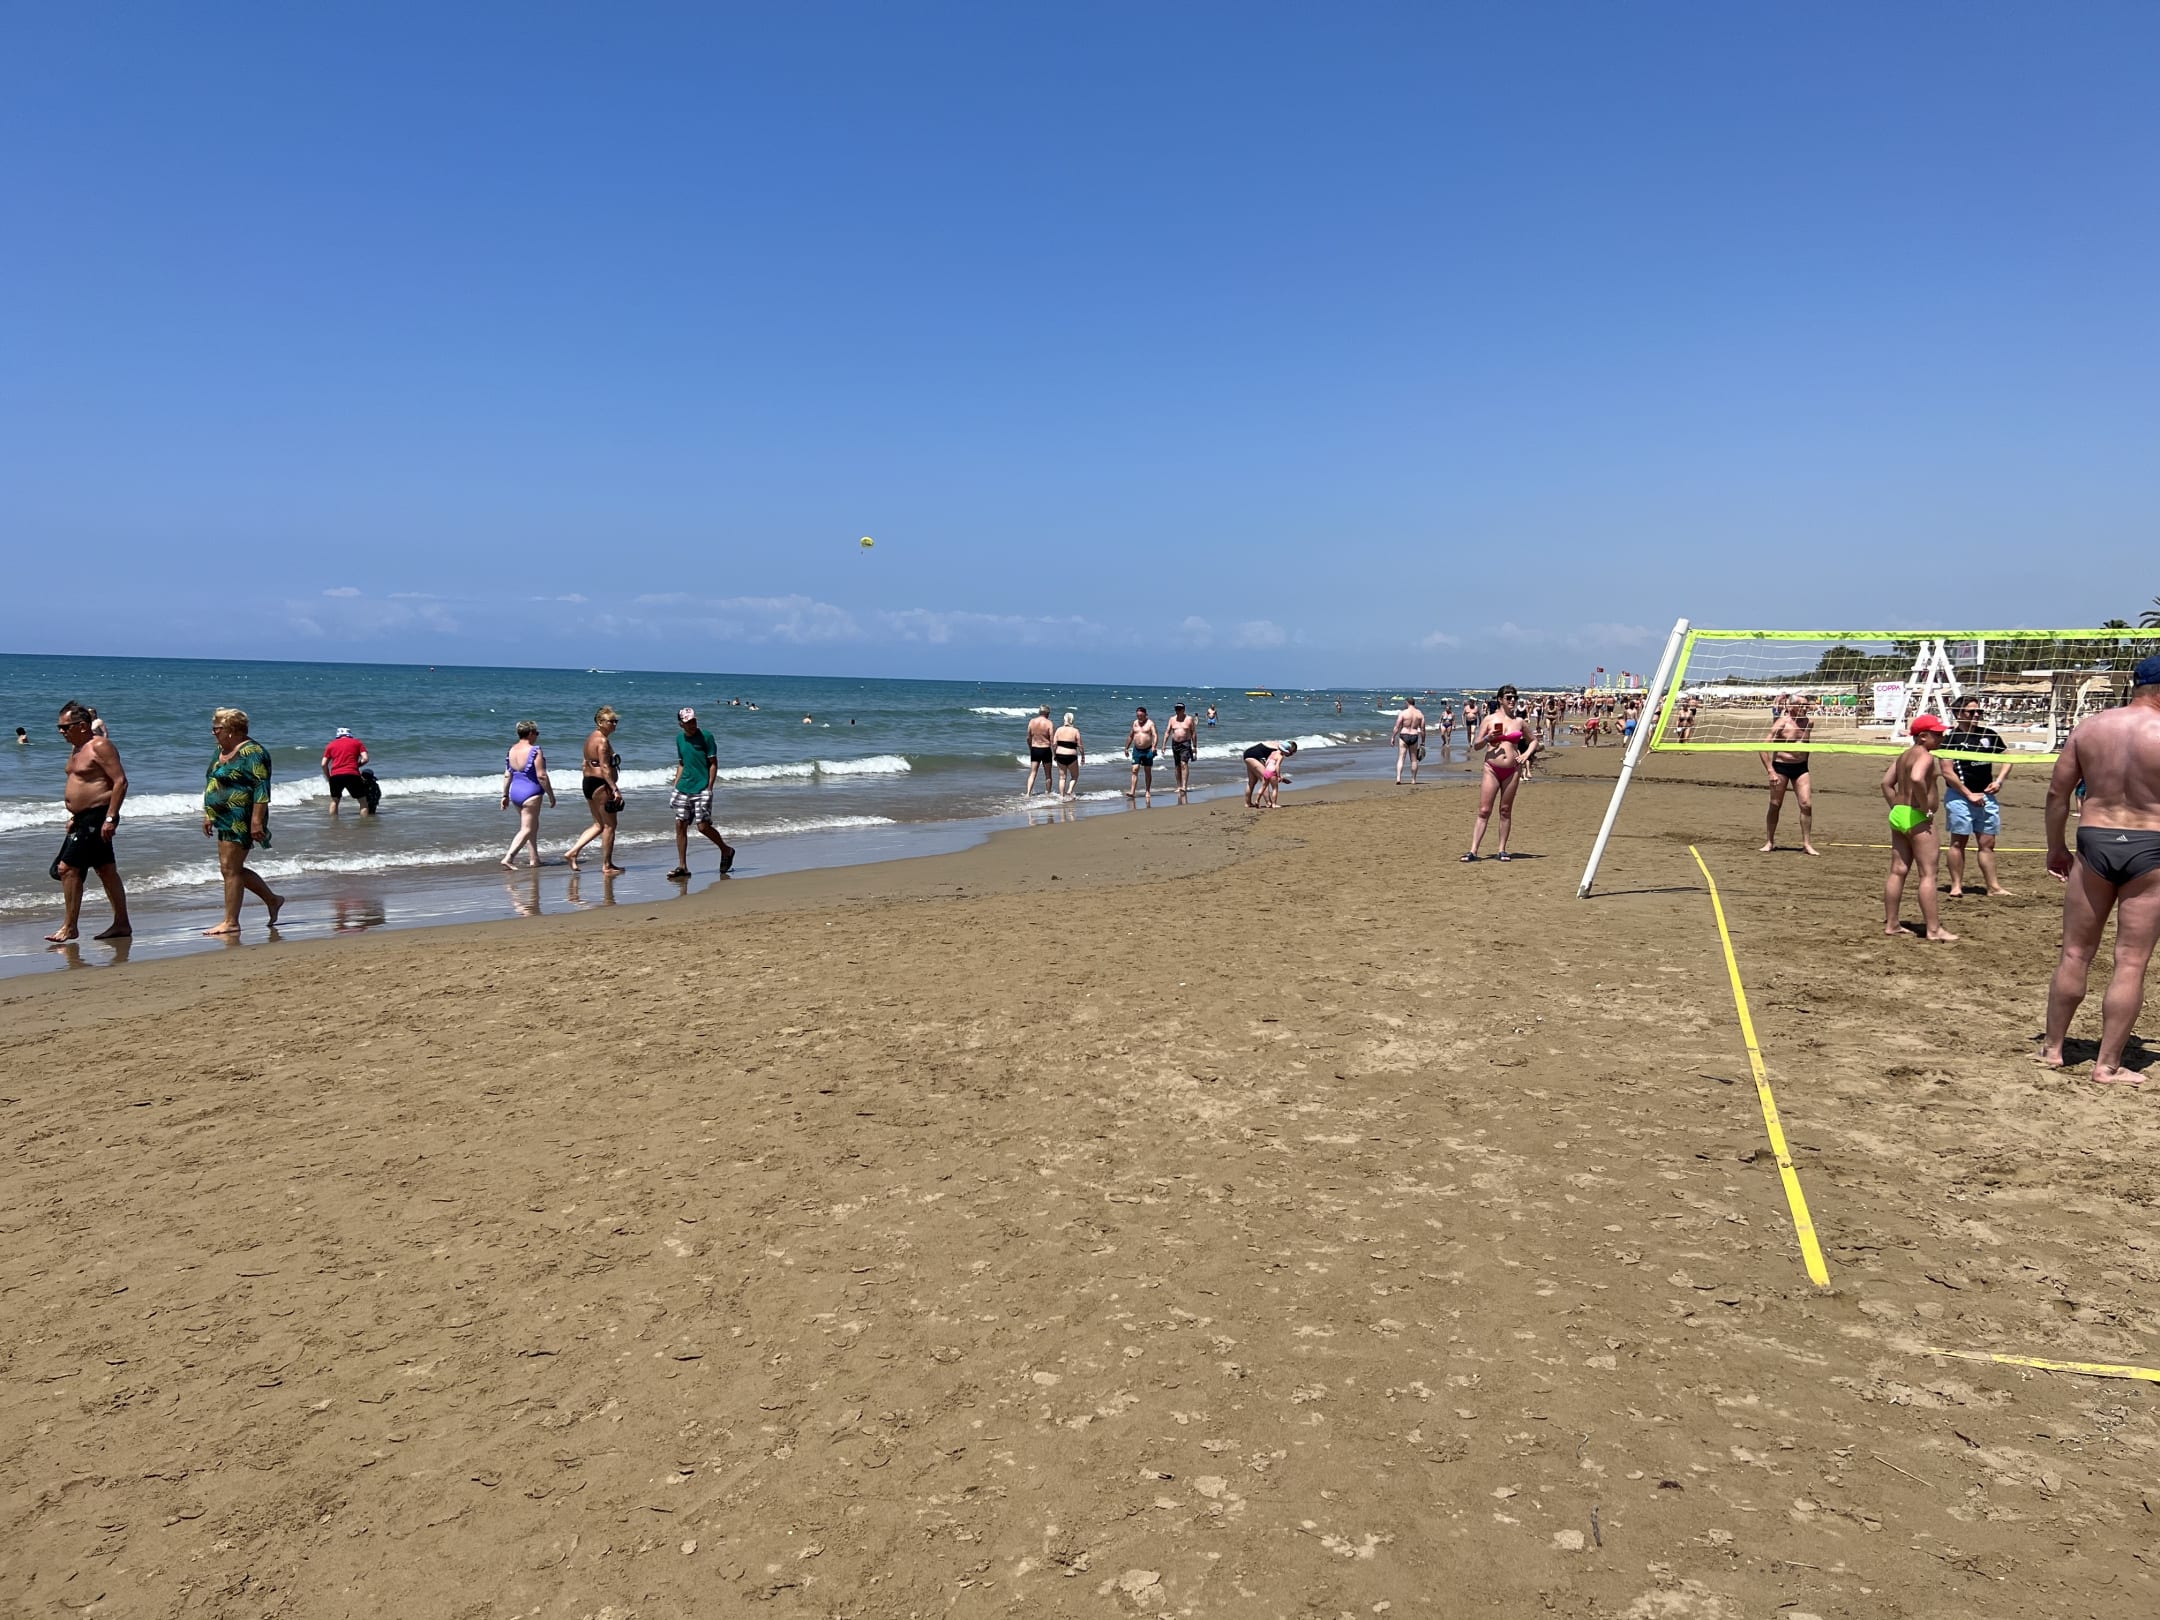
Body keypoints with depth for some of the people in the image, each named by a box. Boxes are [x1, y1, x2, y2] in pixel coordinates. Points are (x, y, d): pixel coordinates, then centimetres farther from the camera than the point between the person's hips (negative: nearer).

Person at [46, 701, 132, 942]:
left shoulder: (100, 746, -14)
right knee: (106, 871, 11)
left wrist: (110, 818, -24)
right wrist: (74, 815, 20)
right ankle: (122, 924, 16)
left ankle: (70, 926, -4)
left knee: (68, 868, -11)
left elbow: (120, 782, -20)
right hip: (83, 818, 10)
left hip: (97, 817, -10)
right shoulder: (77, 749, 16)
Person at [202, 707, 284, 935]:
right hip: (226, 819, 10)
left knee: (230, 869, -7)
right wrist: (208, 815, 22)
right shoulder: (222, 751, 15)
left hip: (240, 820, -10)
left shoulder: (251, 752, -15)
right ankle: (272, 899, 23)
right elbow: (212, 785, 25)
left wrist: (257, 820, -25)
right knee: (230, 869, 12)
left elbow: (262, 788, -20)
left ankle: (231, 922, -2)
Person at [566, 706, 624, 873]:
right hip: (601, 785, -10)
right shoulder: (602, 740, -15)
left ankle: (572, 853, 10)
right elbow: (605, 768, -22)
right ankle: (607, 865, 6)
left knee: (599, 825, 17)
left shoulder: (591, 737, 15)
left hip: (588, 782, 10)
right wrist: (615, 789, -23)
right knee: (609, 826, 0)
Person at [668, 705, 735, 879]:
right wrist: (675, 785, 13)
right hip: (684, 787, 6)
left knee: (703, 826, -9)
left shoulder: (706, 736, -6)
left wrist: (710, 787, -12)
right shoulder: (679, 738, 12)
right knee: (680, 825, 1)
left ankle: (726, 850, 16)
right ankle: (682, 866, 7)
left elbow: (713, 763, -6)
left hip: (701, 788, -6)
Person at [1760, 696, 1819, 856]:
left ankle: (1807, 843, 4)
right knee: (1775, 805, 4)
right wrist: (1770, 772, -20)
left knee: (1807, 804, -5)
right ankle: (1769, 842, 16)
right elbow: (1763, 748, -15)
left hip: (1800, 767, 4)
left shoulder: (1809, 723, 2)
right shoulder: (1782, 724, -13)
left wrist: (1804, 762, 17)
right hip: (1780, 766, -4)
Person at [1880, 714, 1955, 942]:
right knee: (1928, 874, -5)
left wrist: (1897, 808, 13)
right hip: (1917, 818, -9)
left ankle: (1891, 923, 15)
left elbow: (1887, 782, 16)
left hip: (1898, 814, 10)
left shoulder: (1904, 756, 15)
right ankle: (1934, 929, -4)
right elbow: (1917, 779, -31)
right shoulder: (1925, 756, -13)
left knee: (1897, 871, 11)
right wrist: (1927, 808, -22)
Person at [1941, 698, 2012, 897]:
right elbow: (1947, 772, -11)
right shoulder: (1950, 739, -6)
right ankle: (1956, 886, 4)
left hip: (1987, 797, 5)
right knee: (1958, 842, 0)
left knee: (1987, 843, 7)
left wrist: (1999, 780, 0)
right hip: (1959, 797, -5)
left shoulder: (1989, 734, 9)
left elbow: (2007, 757, 17)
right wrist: (1969, 794, -12)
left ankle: (1993, 886, 10)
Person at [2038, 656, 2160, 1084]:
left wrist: (2055, 848, 16)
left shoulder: (2088, 727, 1)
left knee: (2076, 953, 14)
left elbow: (2057, 791, 5)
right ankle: (2107, 1065, 7)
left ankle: (2052, 1048, 23)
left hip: (2094, 842, 3)